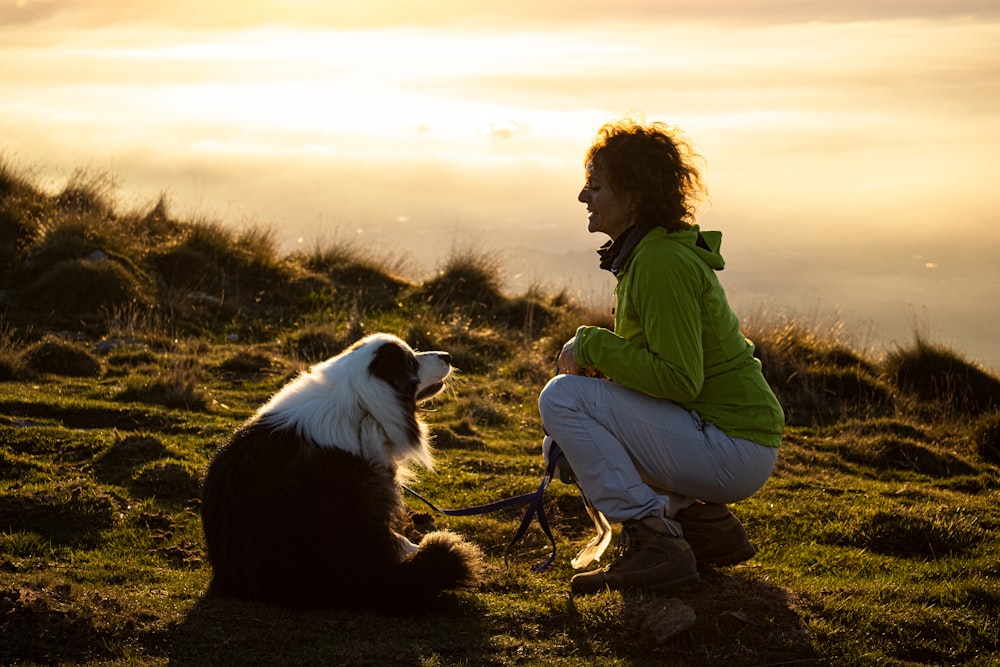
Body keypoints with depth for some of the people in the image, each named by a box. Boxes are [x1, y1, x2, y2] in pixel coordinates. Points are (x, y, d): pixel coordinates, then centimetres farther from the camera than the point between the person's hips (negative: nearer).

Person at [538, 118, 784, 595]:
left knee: (563, 398, -14)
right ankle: (703, 522, 13)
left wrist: (591, 345, -16)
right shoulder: (643, 253, 13)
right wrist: (593, 358, 4)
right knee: (563, 444, 20)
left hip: (733, 452, -10)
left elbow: (678, 379, -24)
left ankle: (652, 542, -14)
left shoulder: (663, 262, -19)